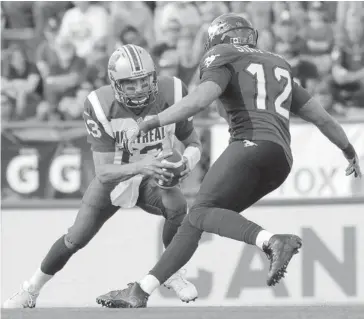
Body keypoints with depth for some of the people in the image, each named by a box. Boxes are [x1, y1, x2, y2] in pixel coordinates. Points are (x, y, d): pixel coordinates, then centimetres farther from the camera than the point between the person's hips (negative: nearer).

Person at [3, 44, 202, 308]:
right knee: (75, 239, -1)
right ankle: (31, 291, 22)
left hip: (153, 179, 1)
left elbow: (193, 143, -9)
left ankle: (174, 273, -5)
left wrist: (187, 161, -34)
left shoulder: (172, 94, -24)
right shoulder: (101, 106, -29)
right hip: (113, 179, -1)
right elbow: (103, 172, -30)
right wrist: (140, 166, -49)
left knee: (177, 205, -30)